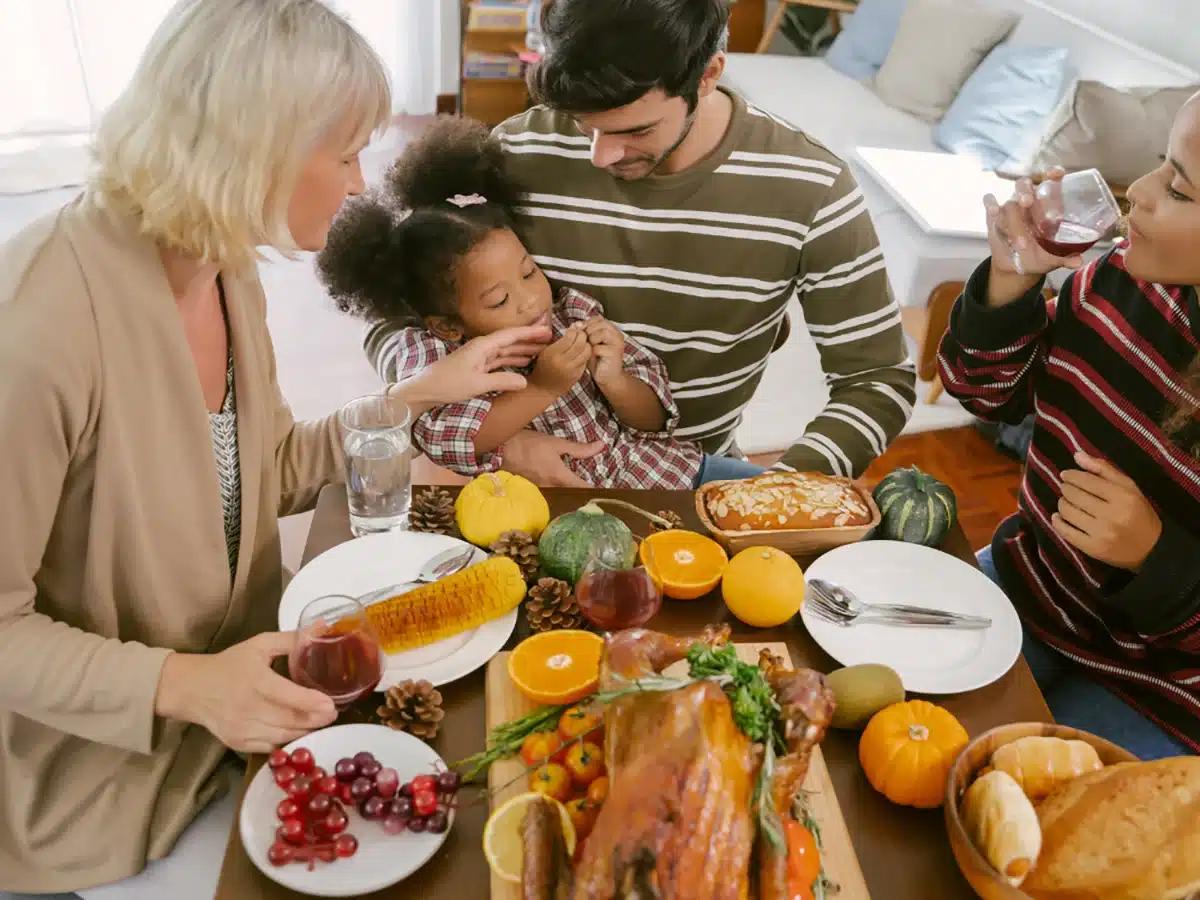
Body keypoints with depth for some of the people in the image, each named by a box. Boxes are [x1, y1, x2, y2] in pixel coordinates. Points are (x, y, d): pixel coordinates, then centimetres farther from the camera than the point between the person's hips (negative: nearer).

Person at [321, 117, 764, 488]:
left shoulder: (571, 310, -1)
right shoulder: (430, 348, -8)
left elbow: (655, 418, 3)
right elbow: (435, 434, -29)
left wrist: (614, 381, -18)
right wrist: (542, 388, -26)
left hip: (646, 467, 4)